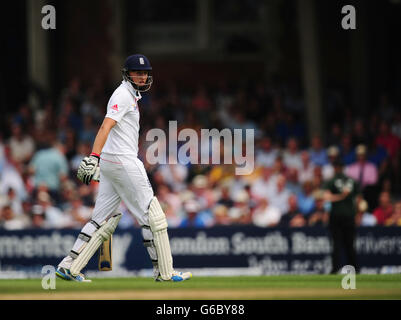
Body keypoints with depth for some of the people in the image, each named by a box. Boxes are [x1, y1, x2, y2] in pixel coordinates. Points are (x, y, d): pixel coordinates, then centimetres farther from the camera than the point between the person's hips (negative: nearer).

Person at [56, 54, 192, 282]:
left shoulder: (131, 95, 20)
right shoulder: (124, 95, -11)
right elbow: (106, 126, -23)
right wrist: (93, 157, -34)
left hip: (110, 162, 10)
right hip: (123, 162, -10)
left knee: (104, 218, 8)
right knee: (152, 214, -4)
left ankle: (69, 267, 3)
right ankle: (164, 271, 0)